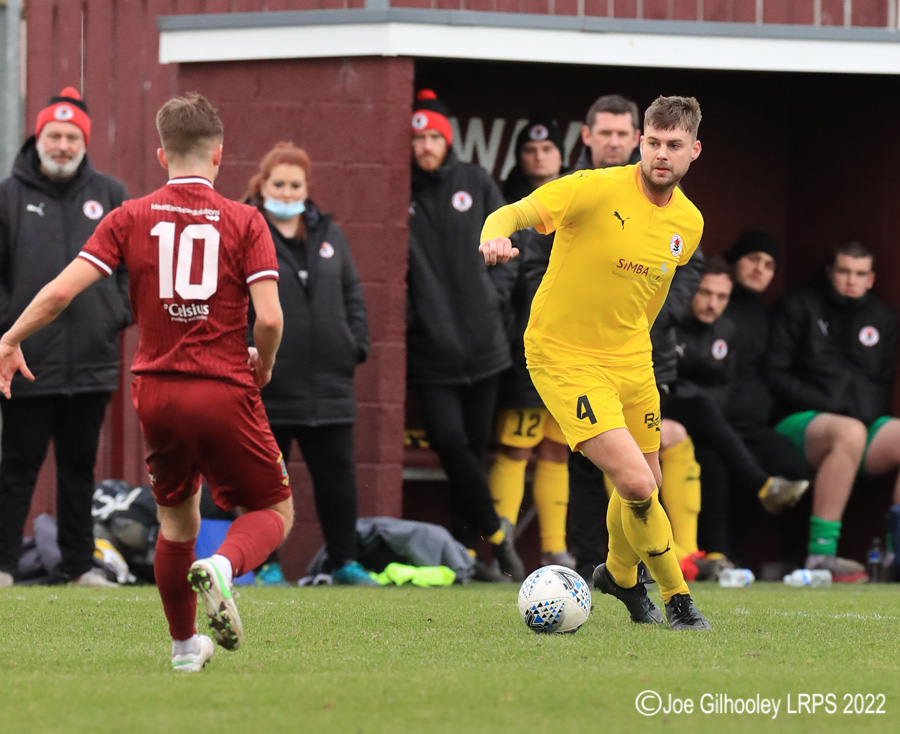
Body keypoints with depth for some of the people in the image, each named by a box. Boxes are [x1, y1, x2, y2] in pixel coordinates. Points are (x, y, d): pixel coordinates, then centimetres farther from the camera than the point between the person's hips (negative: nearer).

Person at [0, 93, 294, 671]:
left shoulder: (131, 218, 2)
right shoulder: (245, 222, -3)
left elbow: (62, 290, -5)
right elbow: (269, 318, -12)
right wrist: (262, 366, 9)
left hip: (156, 393, 3)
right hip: (225, 393, -3)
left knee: (177, 518, 23)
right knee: (275, 512, 11)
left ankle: (185, 646, 30)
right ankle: (224, 566, -21)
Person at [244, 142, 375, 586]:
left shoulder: (327, 234, 13)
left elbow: (352, 292, 17)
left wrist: (356, 344, 7)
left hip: (328, 383, 4)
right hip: (267, 383, -4)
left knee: (337, 474, 7)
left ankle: (343, 562, 17)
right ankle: (267, 565, 11)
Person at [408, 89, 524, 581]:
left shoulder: (477, 185, 7)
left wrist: (494, 297, 0)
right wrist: (408, 314, -9)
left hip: (482, 340, 3)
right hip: (430, 347, -2)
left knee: (474, 445, 6)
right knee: (449, 440, -13)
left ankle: (467, 546, 16)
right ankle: (495, 530, 4)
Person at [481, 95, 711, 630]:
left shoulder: (689, 223, 2)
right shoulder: (597, 190, -19)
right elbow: (511, 214, -27)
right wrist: (497, 235, -49)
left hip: (631, 360, 7)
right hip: (564, 359, -7)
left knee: (647, 487, 16)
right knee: (636, 486, -17)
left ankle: (620, 575, 47)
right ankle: (677, 597, 3)